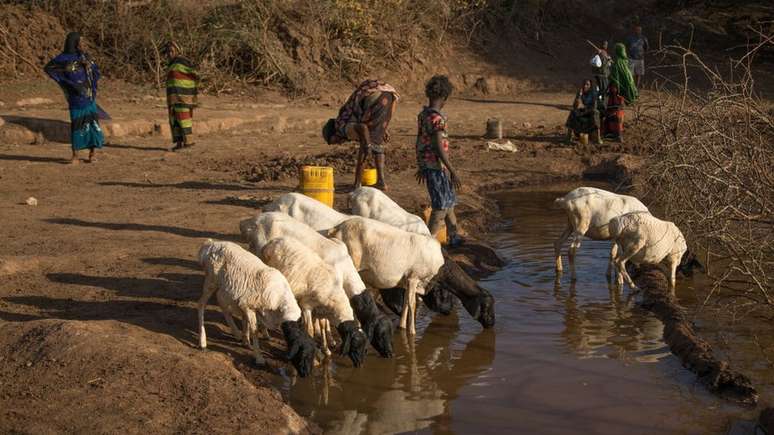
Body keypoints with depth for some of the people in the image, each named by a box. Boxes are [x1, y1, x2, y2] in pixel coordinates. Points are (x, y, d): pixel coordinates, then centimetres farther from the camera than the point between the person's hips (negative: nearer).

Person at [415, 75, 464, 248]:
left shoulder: (422, 114, 6)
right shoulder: (437, 118, -20)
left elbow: (419, 141, 14)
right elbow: (438, 147, -23)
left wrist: (421, 167, 23)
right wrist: (453, 172, -18)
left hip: (426, 165, 9)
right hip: (437, 166, -9)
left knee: (449, 201, 19)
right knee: (442, 206, 1)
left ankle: (453, 237, 28)